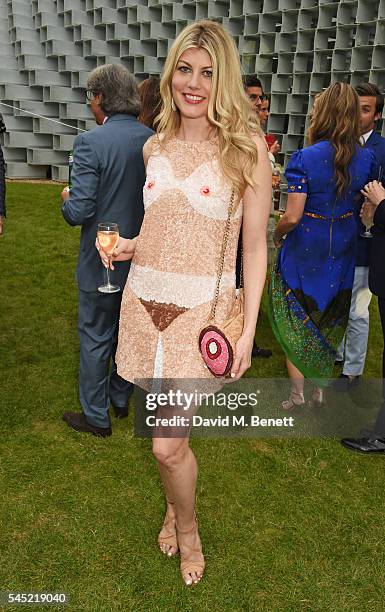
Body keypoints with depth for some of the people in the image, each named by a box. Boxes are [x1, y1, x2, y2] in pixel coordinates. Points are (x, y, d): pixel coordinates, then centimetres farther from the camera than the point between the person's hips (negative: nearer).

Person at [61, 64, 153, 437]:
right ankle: (120, 399, 40)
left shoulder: (91, 143, -19)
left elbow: (78, 212, -22)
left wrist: (67, 199, 0)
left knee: (95, 338, 10)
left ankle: (96, 416, 24)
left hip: (103, 262, -5)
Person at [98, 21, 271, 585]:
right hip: (145, 300, 5)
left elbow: (255, 246, -5)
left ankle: (188, 532, 29)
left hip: (202, 308, -4)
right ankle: (175, 507, 46)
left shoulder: (246, 146, -5)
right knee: (166, 435, 16)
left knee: (167, 445, -3)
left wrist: (248, 328, -11)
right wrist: (130, 245, 0)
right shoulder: (155, 147, 9)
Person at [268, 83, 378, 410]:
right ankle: (320, 387, 32)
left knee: (296, 321, 13)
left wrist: (277, 234, -2)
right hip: (342, 248, 5)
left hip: (304, 248, -4)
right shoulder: (366, 157, -4)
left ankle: (297, 392, 21)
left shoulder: (304, 158, -18)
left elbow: (292, 216, -20)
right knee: (330, 322, 19)